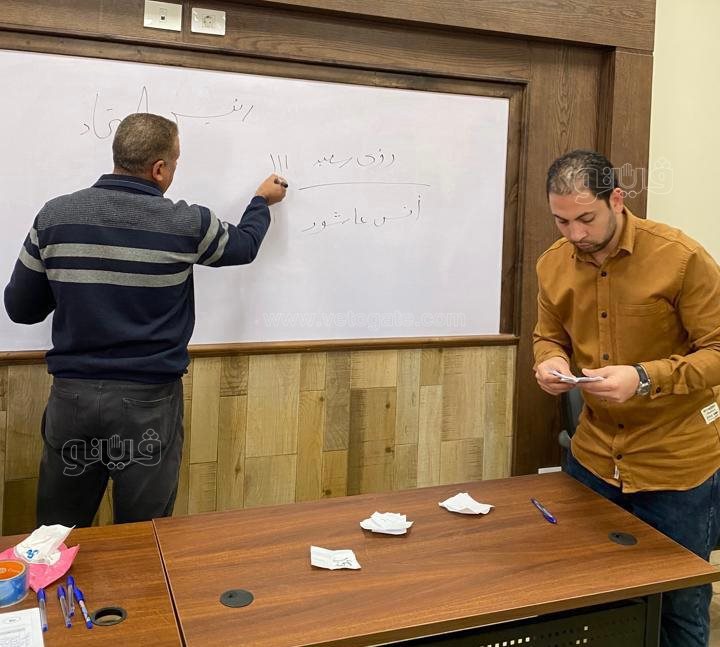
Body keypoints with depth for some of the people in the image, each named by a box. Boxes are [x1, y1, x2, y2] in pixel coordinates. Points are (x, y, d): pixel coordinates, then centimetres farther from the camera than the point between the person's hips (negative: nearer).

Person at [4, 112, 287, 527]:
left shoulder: (55, 216, -4)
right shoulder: (186, 224, -9)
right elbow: (243, 246, 12)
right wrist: (263, 202, 31)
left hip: (72, 395, 3)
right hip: (148, 400, -2)